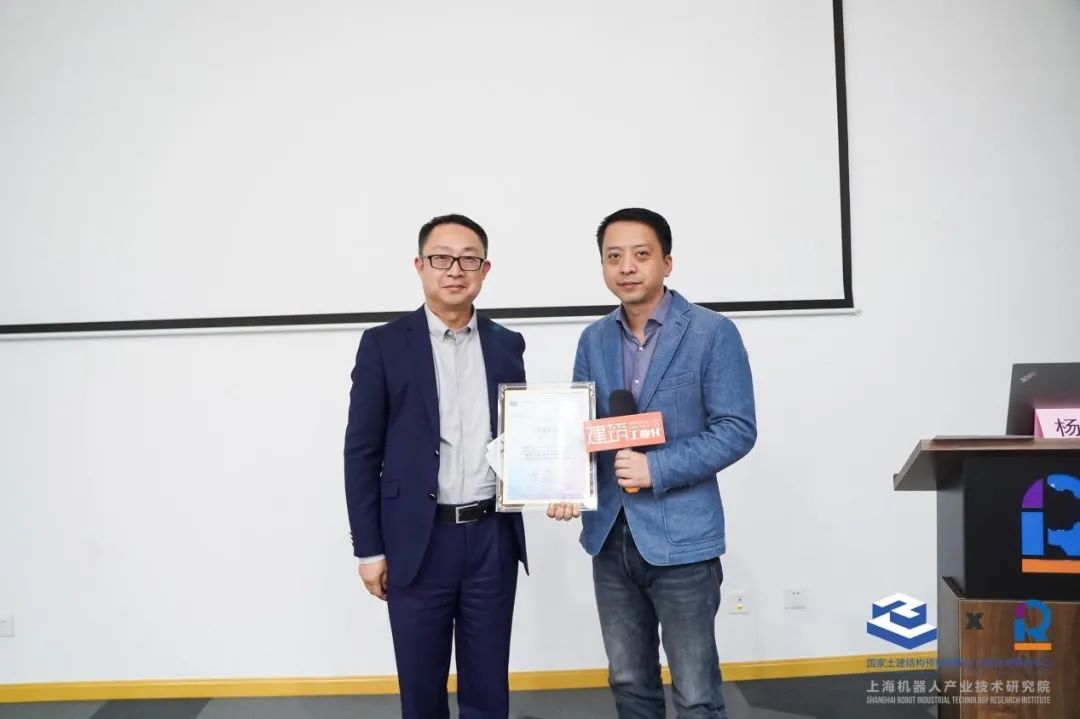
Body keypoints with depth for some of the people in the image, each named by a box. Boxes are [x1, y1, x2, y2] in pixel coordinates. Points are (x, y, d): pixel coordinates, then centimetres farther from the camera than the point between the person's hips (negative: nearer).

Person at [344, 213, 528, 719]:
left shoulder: (507, 346, 7)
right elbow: (361, 453, -2)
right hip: (417, 542, -2)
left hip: (493, 538, 2)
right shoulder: (384, 345, -2)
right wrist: (368, 548, -4)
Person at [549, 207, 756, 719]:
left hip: (681, 536, -5)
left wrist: (657, 469, -19)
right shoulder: (594, 340, 8)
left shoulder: (713, 333, -7)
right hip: (609, 537, 5)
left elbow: (736, 429, -11)